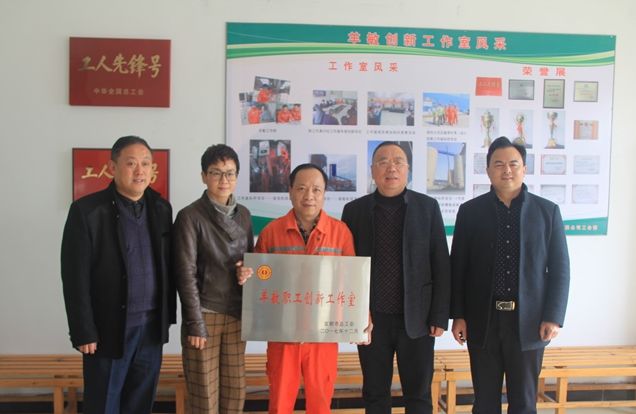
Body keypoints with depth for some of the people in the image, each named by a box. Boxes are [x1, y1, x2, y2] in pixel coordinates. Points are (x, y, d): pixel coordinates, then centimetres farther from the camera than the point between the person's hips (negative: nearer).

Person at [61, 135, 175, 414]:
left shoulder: (161, 208, 5)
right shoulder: (87, 210, -10)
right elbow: (75, 277, -11)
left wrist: (168, 315, 9)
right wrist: (83, 331, -12)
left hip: (152, 326, 4)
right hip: (109, 328, -4)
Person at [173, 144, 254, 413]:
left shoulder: (243, 215, 9)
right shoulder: (190, 216, -8)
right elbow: (186, 274, -10)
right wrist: (195, 323, -13)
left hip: (236, 314, 5)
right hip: (205, 314, -5)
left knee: (235, 391, 10)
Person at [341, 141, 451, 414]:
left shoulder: (428, 207, 0)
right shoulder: (354, 210, 2)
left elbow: (441, 265, 0)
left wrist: (440, 316, -4)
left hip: (417, 318, 0)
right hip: (371, 319, 1)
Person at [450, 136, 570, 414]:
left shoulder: (547, 211, 3)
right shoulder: (470, 211, 2)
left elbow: (559, 268, 2)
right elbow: (457, 268, 4)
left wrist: (553, 317, -6)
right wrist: (458, 315, 0)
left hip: (529, 321, 0)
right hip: (483, 321, 0)